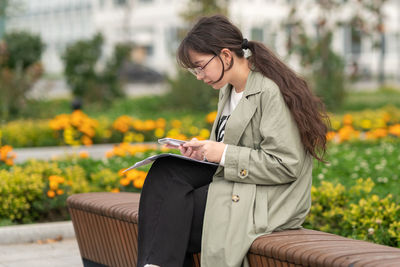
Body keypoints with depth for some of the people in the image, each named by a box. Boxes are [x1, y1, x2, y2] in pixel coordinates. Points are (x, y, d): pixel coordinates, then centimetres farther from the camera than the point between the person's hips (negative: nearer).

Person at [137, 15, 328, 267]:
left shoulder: (271, 92, -16)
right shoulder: (228, 90, 13)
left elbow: (287, 166, -19)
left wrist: (225, 154, -18)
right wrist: (204, 150, 2)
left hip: (268, 199, -8)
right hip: (231, 180, 8)